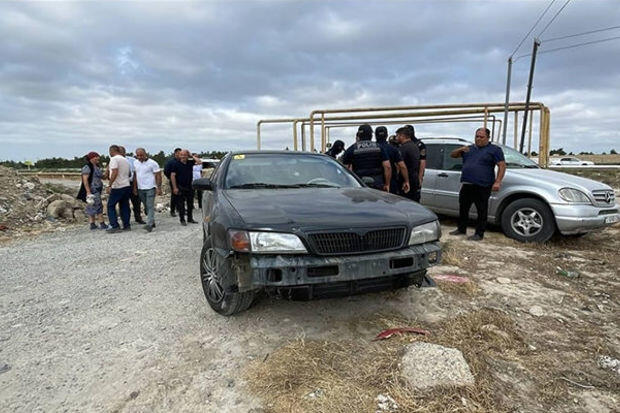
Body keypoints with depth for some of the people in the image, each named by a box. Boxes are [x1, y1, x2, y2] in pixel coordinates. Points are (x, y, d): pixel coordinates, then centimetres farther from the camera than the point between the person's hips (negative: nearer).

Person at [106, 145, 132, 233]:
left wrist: (109, 185, -19)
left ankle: (115, 226, -4)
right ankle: (127, 226, 10)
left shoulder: (114, 159, -9)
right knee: (124, 206, 11)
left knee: (111, 206, 1)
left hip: (117, 187, -7)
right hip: (127, 186, 8)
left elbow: (114, 172, -20)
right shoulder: (125, 160, 16)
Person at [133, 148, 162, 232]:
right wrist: (135, 187, 13)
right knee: (146, 207, 13)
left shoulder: (152, 163, -10)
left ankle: (149, 225, -11)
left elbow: (158, 176, -10)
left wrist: (159, 188, -15)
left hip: (150, 188, -6)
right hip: (140, 189, 6)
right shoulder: (135, 163, 9)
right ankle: (152, 222, 25)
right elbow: (135, 175, 16)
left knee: (150, 206, -9)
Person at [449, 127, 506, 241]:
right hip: (466, 185, 6)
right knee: (463, 208, 13)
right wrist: (460, 149, -2)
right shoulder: (469, 148, 19)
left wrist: (497, 182, -15)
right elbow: (453, 155, 20)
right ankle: (461, 229, 26)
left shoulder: (495, 149, 3)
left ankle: (479, 234, 5)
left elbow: (502, 166, -4)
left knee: (482, 211, -1)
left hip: (482, 186, -6)